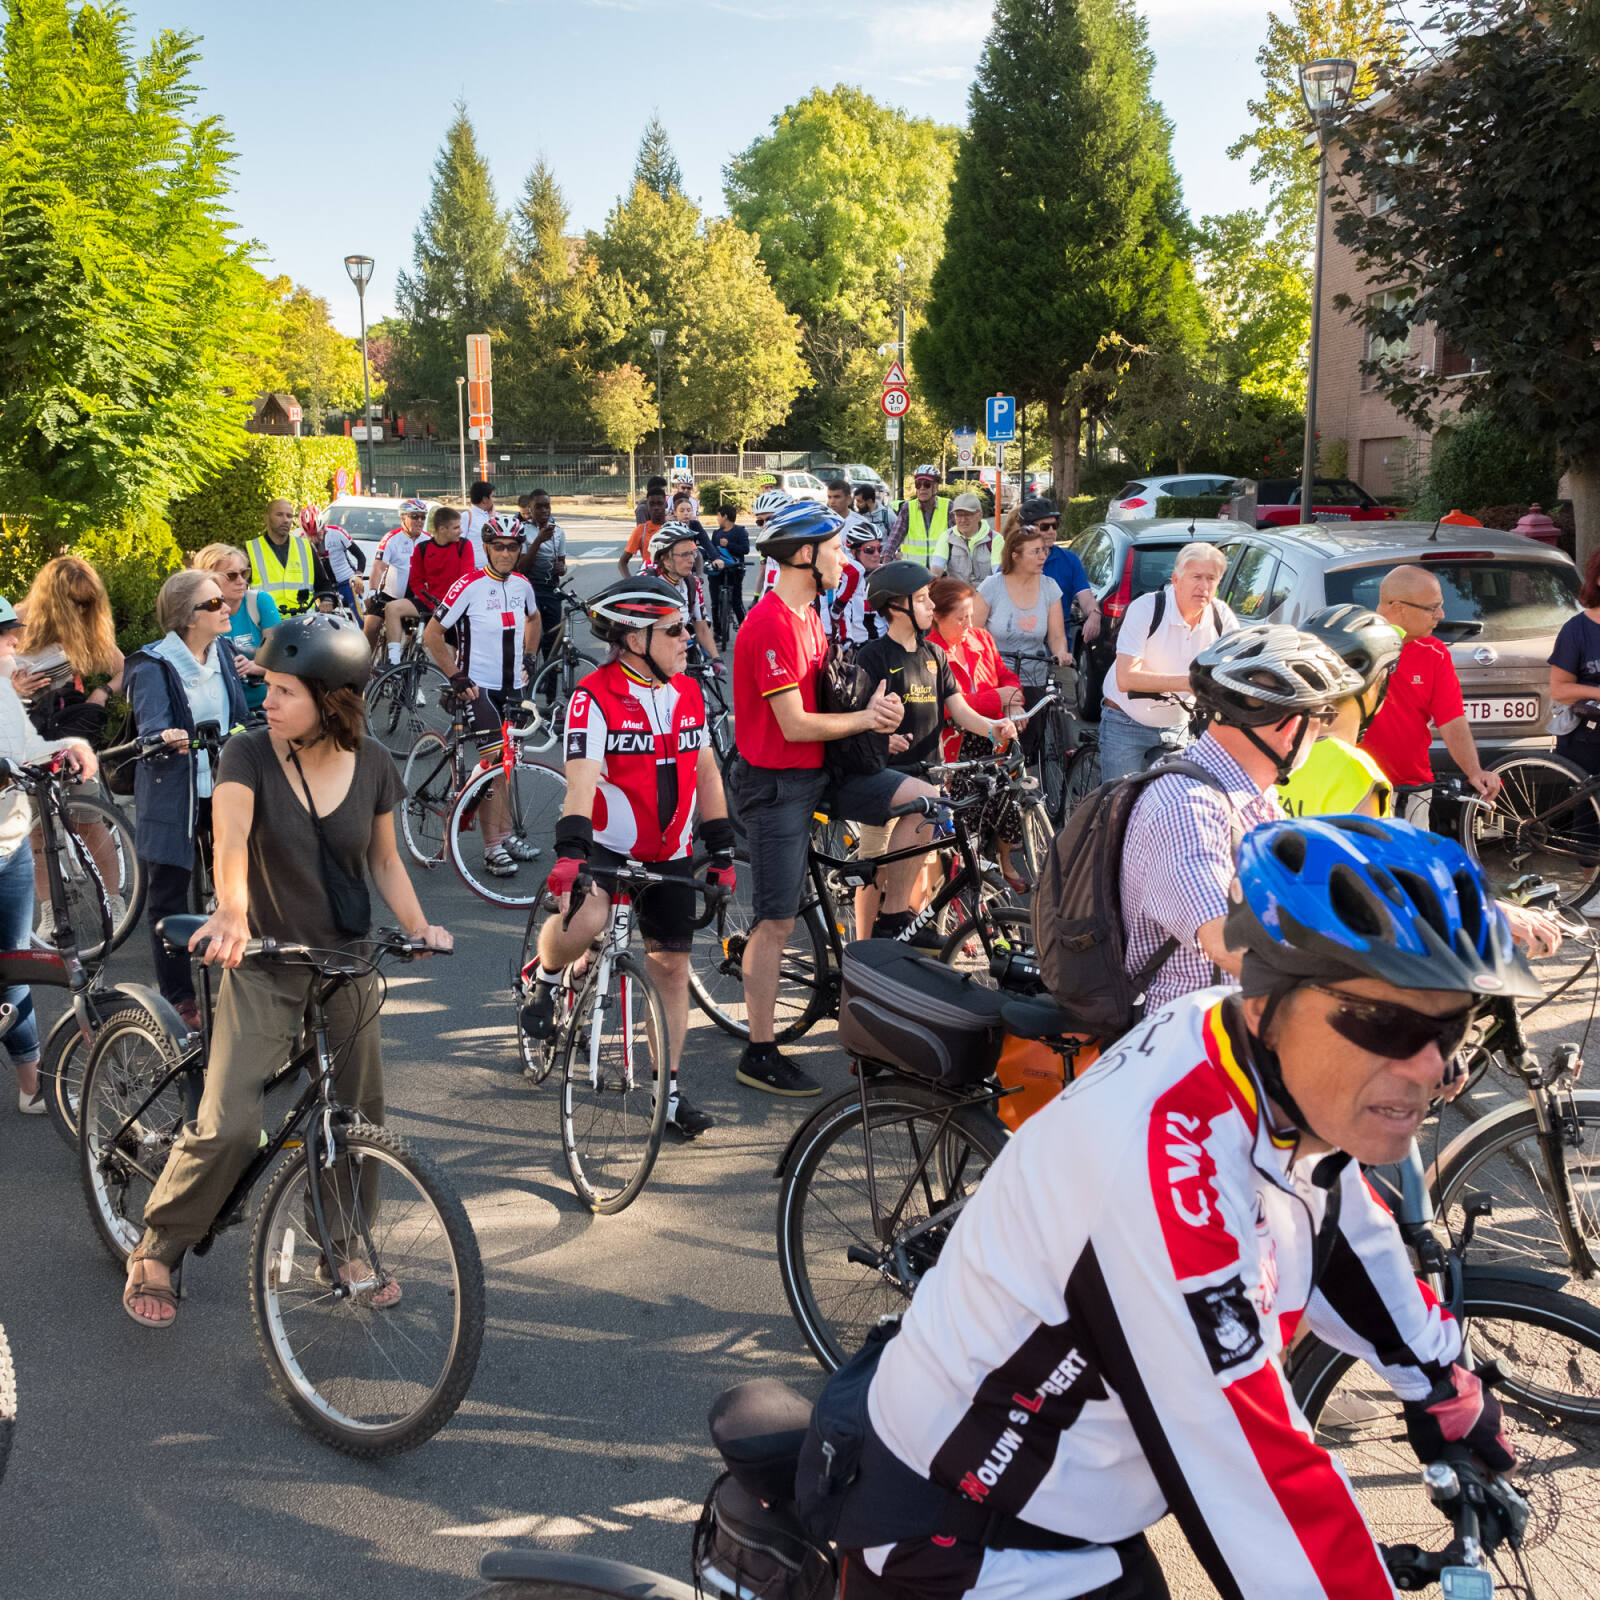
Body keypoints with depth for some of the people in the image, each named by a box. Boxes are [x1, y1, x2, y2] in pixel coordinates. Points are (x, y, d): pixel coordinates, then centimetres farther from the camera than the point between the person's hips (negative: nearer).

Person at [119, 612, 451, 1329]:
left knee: (359, 1120, 10)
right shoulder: (249, 753, -13)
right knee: (228, 1126, -13)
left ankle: (347, 1250, 35)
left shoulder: (372, 764, -4)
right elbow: (231, 838, -30)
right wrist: (232, 913, -49)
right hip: (262, 966, -3)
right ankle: (154, 1254, 11)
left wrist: (418, 926, -6)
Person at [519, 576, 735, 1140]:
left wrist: (722, 851, 12)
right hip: (607, 847, -5)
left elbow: (706, 772, 13)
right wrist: (569, 852, -40)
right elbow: (581, 778, -26)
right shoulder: (594, 697, -14)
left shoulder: (688, 692, 5)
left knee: (671, 966, 6)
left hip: (672, 855, 5)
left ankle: (668, 1091, 19)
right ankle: (543, 980, 3)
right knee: (583, 920, -32)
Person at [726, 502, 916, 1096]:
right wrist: (866, 718, -8)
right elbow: (795, 725, -21)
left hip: (816, 773, 9)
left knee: (920, 797, -7)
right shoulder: (771, 625, -20)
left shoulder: (808, 616, 12)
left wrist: (873, 714, -1)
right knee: (777, 923, -3)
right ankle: (759, 1056, 9)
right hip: (776, 784, -8)